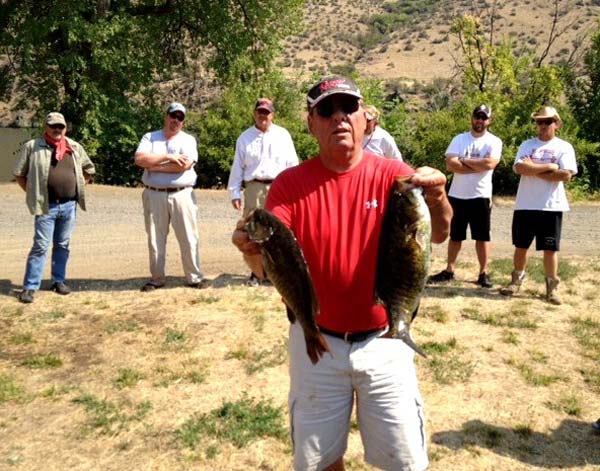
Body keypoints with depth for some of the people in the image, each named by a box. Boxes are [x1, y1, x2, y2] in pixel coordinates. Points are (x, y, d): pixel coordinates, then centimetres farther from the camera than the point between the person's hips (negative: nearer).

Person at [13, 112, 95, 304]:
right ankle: (30, 287, 2)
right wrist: (33, 193, -1)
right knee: (40, 246, -4)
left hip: (69, 205, 4)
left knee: (62, 245, 12)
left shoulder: (75, 147, 7)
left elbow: (88, 170, 21)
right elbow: (19, 174, 3)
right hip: (46, 206, -3)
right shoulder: (32, 146, -2)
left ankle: (59, 281, 25)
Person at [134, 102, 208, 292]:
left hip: (181, 195, -1)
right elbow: (139, 159, -7)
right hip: (154, 195, 2)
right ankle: (157, 278, 16)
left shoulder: (188, 140, 6)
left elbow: (184, 165, -12)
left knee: (188, 238, -1)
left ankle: (194, 277, 8)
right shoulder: (150, 137, 11)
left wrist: (154, 166, -7)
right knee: (155, 239, 6)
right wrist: (168, 157, -12)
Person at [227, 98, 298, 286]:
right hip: (254, 187, 1)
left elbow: (292, 163, 8)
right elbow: (237, 167, 10)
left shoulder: (283, 135, 9)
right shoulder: (245, 137, 10)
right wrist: (235, 193, 4)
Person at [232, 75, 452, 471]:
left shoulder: (392, 175, -6)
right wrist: (253, 248, -39)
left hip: (384, 342, 0)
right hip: (315, 342, 1)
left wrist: (437, 198, -39)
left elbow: (439, 234, -18)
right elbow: (267, 264, -16)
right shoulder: (291, 184, -7)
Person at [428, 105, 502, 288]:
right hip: (457, 195, 2)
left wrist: (464, 160, -10)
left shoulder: (494, 141, -2)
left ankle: (483, 273, 15)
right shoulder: (459, 139, 4)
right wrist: (478, 166, -13)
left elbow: (490, 163, -20)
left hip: (481, 196, -2)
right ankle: (449, 271, 21)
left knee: (482, 237, 5)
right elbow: (450, 165, -10)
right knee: (455, 236, 12)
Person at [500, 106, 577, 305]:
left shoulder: (564, 147, 1)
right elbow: (519, 168, -10)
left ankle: (552, 287, 14)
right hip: (525, 205, 2)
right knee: (521, 246, 10)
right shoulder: (527, 145, 7)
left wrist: (533, 170, -11)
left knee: (550, 249, 4)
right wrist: (549, 166, -14)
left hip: (551, 206, -2)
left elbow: (565, 175, -13)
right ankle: (516, 280, 27)